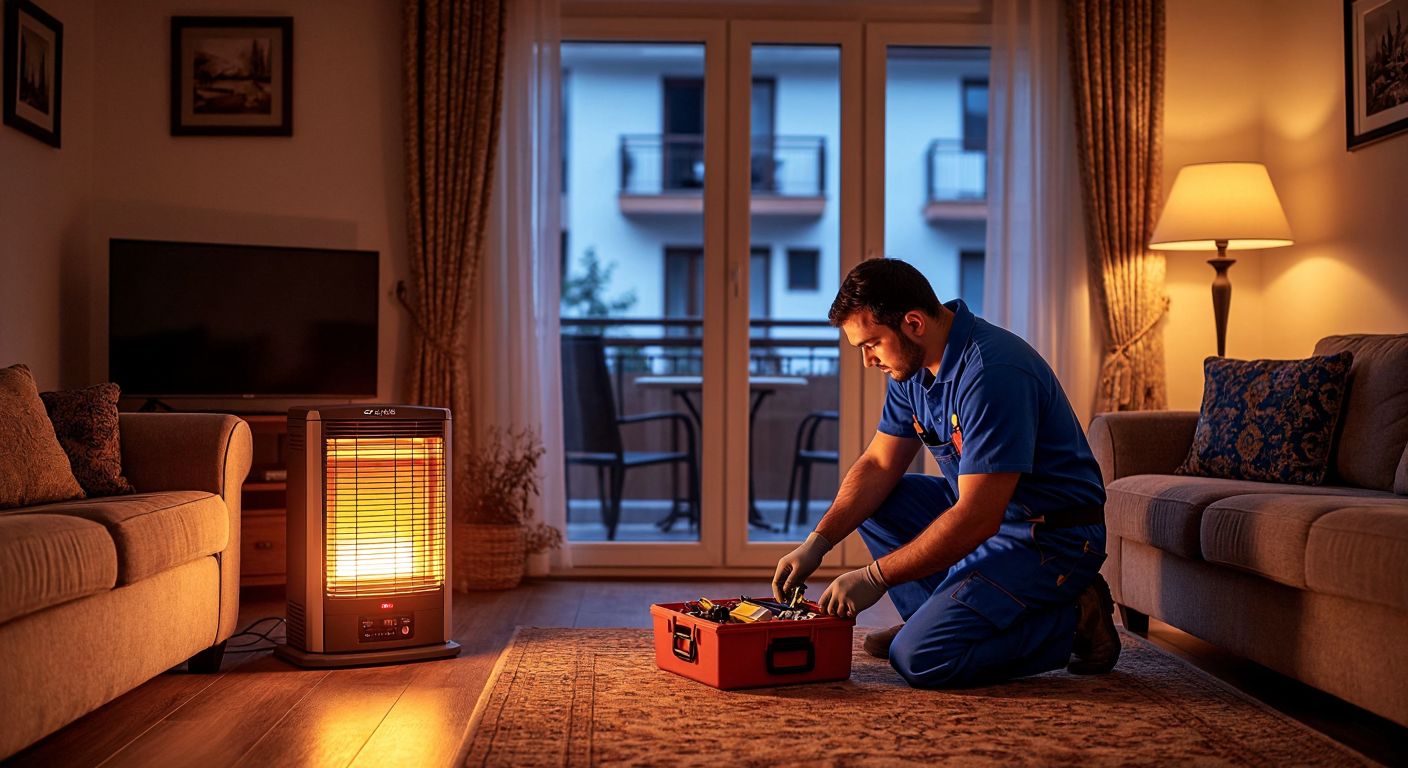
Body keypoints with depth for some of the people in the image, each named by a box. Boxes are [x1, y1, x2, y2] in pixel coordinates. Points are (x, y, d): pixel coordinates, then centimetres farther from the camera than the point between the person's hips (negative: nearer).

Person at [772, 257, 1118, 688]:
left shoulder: (992, 373, -27)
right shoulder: (913, 363, 2)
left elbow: (977, 519, -29)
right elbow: (879, 464, 9)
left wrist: (875, 577, -22)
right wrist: (817, 543, -4)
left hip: (1052, 539, -9)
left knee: (920, 659, -21)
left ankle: (1070, 624, -4)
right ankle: (931, 614, 10)